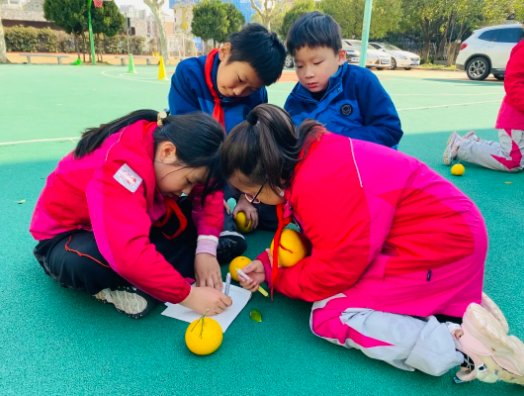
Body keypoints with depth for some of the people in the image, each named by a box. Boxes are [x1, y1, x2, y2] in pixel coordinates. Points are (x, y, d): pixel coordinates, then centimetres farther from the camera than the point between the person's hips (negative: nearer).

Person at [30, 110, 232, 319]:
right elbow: (128, 255, -47)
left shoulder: (163, 139, -15)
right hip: (65, 236, -7)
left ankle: (128, 287, -18)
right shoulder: (120, 166, -37)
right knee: (91, 262, -42)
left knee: (191, 215, -12)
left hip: (119, 227, 7)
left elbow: (207, 195, -7)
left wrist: (206, 249, -22)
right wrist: (187, 294, -37)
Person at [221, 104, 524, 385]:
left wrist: (276, 277, -2)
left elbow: (333, 272, -19)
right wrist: (268, 263, 0)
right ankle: (463, 311, 6)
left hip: (442, 244, -10)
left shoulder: (323, 184, -29)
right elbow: (316, 240, 12)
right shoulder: (305, 160, 2)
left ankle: (460, 346, -14)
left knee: (330, 315, -12)